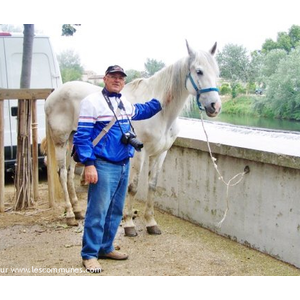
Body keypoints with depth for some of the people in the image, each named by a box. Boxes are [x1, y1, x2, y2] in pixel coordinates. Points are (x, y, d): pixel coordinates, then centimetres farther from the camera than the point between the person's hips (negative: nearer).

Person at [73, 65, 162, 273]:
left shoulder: (126, 104, 13)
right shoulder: (92, 102, -9)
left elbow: (142, 111, 37)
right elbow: (82, 136, -14)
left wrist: (160, 102, 27)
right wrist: (88, 164, -20)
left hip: (124, 165, 8)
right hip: (104, 166, -8)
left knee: (116, 211, 14)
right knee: (98, 211, -6)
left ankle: (106, 248, 28)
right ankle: (89, 254, 6)